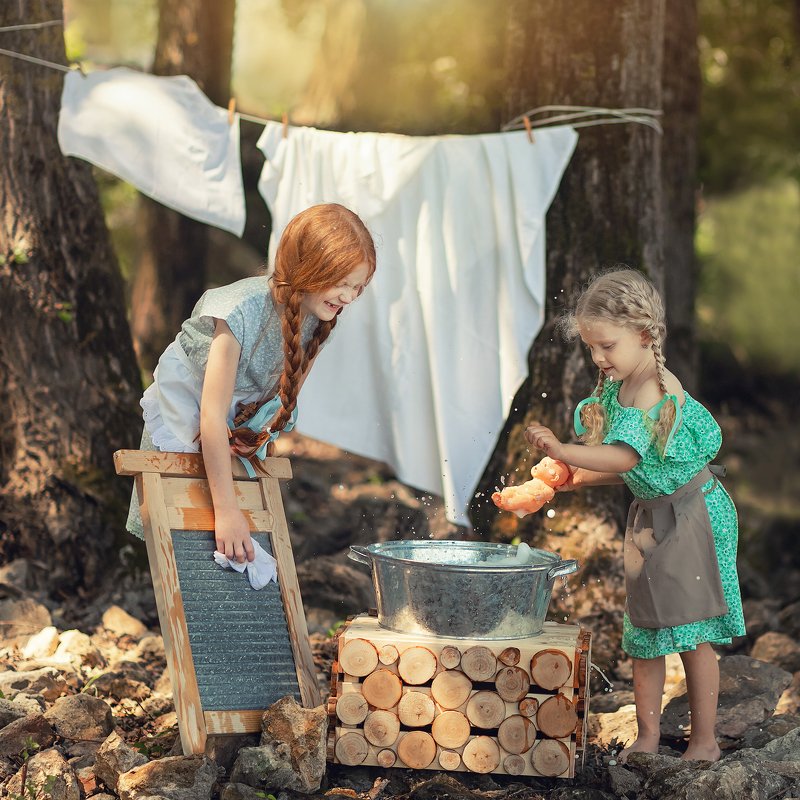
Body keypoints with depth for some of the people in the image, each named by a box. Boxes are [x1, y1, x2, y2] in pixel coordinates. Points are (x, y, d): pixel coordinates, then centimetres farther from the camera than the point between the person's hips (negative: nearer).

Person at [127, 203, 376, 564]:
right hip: (184, 408, -6)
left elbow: (289, 392, 2)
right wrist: (226, 509, -37)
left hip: (248, 417, 6)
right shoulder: (245, 310, -35)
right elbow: (212, 416, -36)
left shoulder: (318, 318, -15)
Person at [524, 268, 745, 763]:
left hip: (691, 514, -9)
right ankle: (647, 736, 17)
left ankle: (705, 740, 8)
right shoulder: (619, 387, 6)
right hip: (650, 517, 9)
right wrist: (585, 477, -3)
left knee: (690, 632, -2)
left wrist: (561, 449, -41)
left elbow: (625, 456, -35)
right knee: (643, 631, 10)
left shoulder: (655, 389, -22)